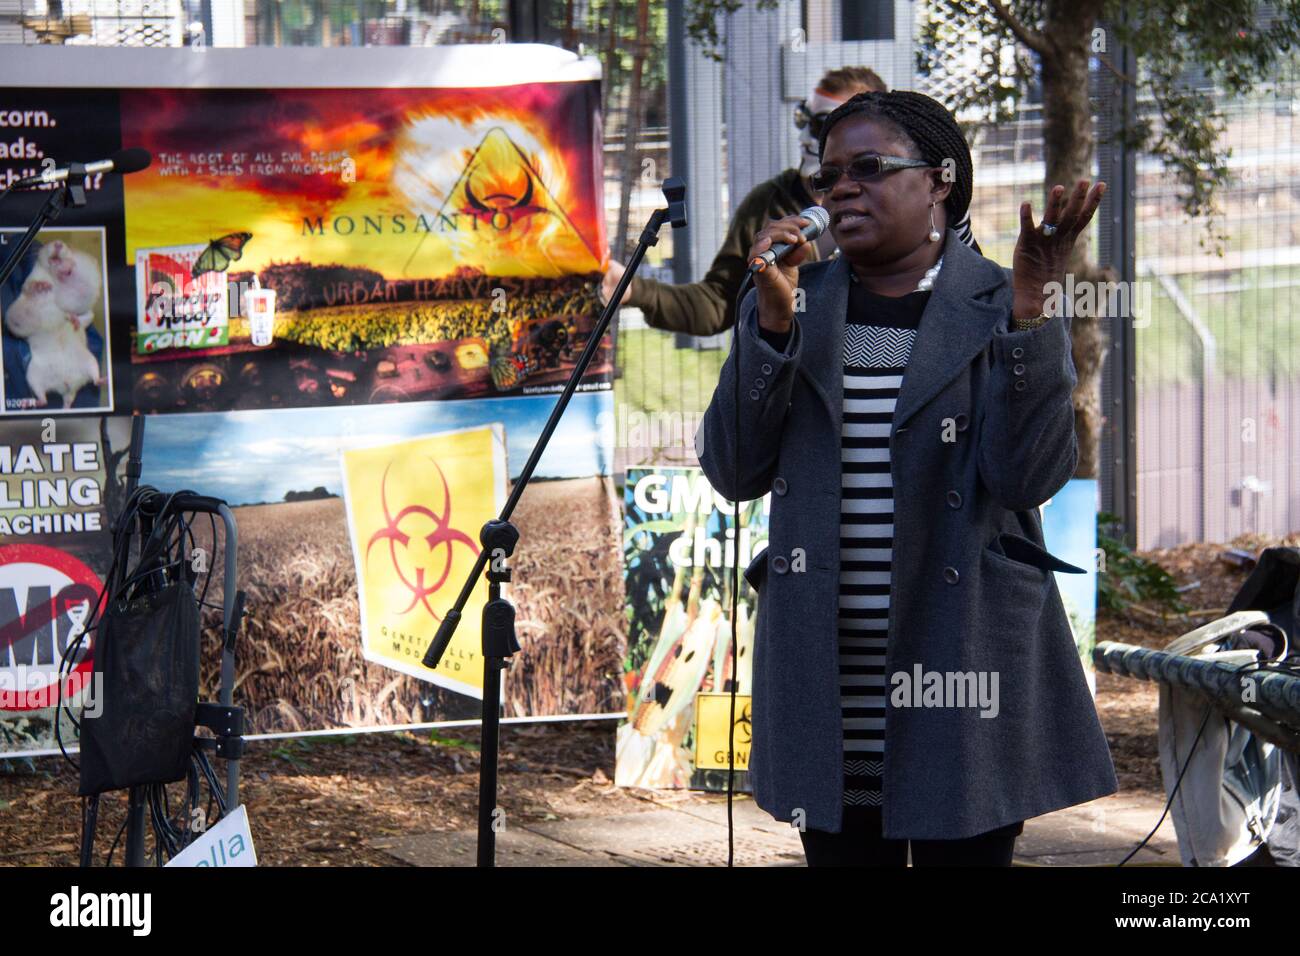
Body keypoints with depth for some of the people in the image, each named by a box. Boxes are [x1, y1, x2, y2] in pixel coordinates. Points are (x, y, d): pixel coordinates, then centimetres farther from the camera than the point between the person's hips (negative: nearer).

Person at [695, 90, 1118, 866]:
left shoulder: (995, 308, 0)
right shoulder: (799, 304, 9)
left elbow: (1029, 476, -13)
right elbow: (735, 471, -1)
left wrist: (1028, 313, -21)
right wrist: (772, 320, -11)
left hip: (961, 679, -3)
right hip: (827, 685, 3)